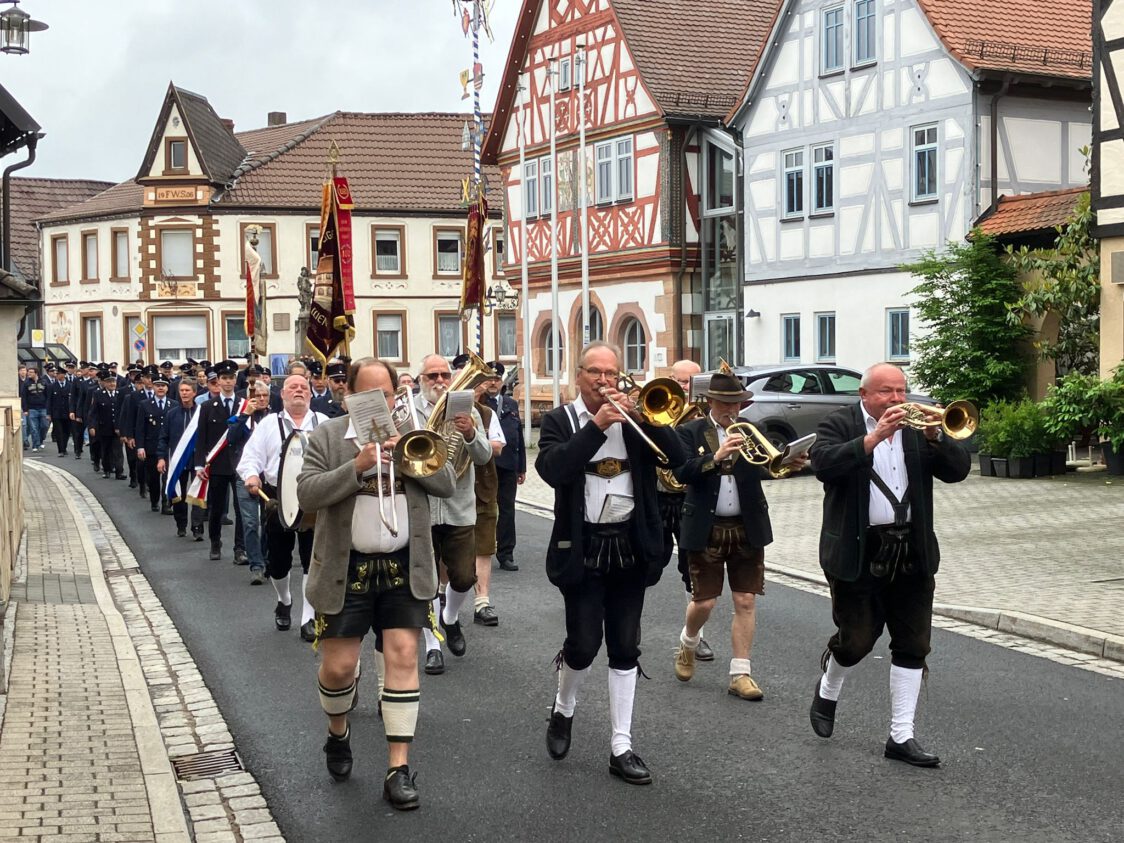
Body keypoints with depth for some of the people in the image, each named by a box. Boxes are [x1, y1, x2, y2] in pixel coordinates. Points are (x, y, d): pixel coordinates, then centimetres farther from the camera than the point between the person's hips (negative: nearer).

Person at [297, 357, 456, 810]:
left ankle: (399, 768, 2)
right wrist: (357, 466, -24)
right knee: (338, 666, 3)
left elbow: (447, 483, -1)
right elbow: (307, 493, -12)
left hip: (405, 568, 2)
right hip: (346, 569, -1)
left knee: (403, 657, -4)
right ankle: (338, 731, 35)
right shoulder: (327, 437, -1)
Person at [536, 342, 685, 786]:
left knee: (625, 647, 6)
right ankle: (562, 710, 27)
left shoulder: (634, 416, 6)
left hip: (631, 545, 3)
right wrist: (597, 426, -23)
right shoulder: (560, 420, -1)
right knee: (583, 643, -4)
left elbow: (676, 455, -6)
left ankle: (622, 747, 12)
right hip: (582, 547, -3)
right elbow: (552, 469, -19)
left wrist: (639, 415, -17)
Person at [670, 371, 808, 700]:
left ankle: (740, 674, 8)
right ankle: (688, 643, 33)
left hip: (747, 529, 2)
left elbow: (768, 464, -7)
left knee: (746, 602, 1)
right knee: (704, 601, 2)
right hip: (706, 530, -2)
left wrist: (790, 463, -28)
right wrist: (716, 456, -28)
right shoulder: (690, 432, -1)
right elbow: (682, 472, -14)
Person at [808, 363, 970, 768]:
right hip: (858, 553, -4)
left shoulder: (916, 425, 9)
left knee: (913, 645, 3)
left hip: (912, 553, 4)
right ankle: (827, 692, 35)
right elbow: (823, 464, -22)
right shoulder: (839, 424, -2)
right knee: (857, 639, 3)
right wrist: (873, 437, -29)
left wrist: (935, 437, -19)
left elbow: (958, 469, -1)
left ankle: (902, 736, 11)